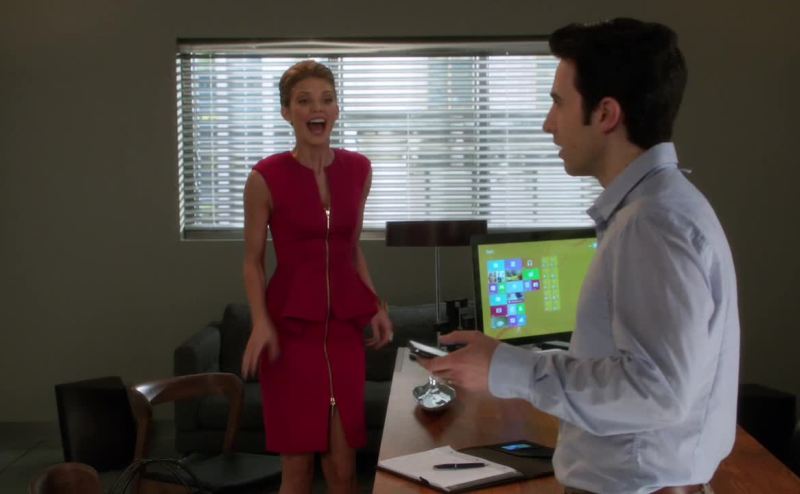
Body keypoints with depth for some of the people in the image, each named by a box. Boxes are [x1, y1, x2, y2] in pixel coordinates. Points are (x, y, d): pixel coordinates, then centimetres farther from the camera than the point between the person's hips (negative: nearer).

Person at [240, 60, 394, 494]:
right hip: (290, 327, -3)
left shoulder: (358, 169, 4)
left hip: (344, 325, 3)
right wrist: (261, 321, -16)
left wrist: (374, 306, 5)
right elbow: (253, 260, -2)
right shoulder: (265, 177, -8)